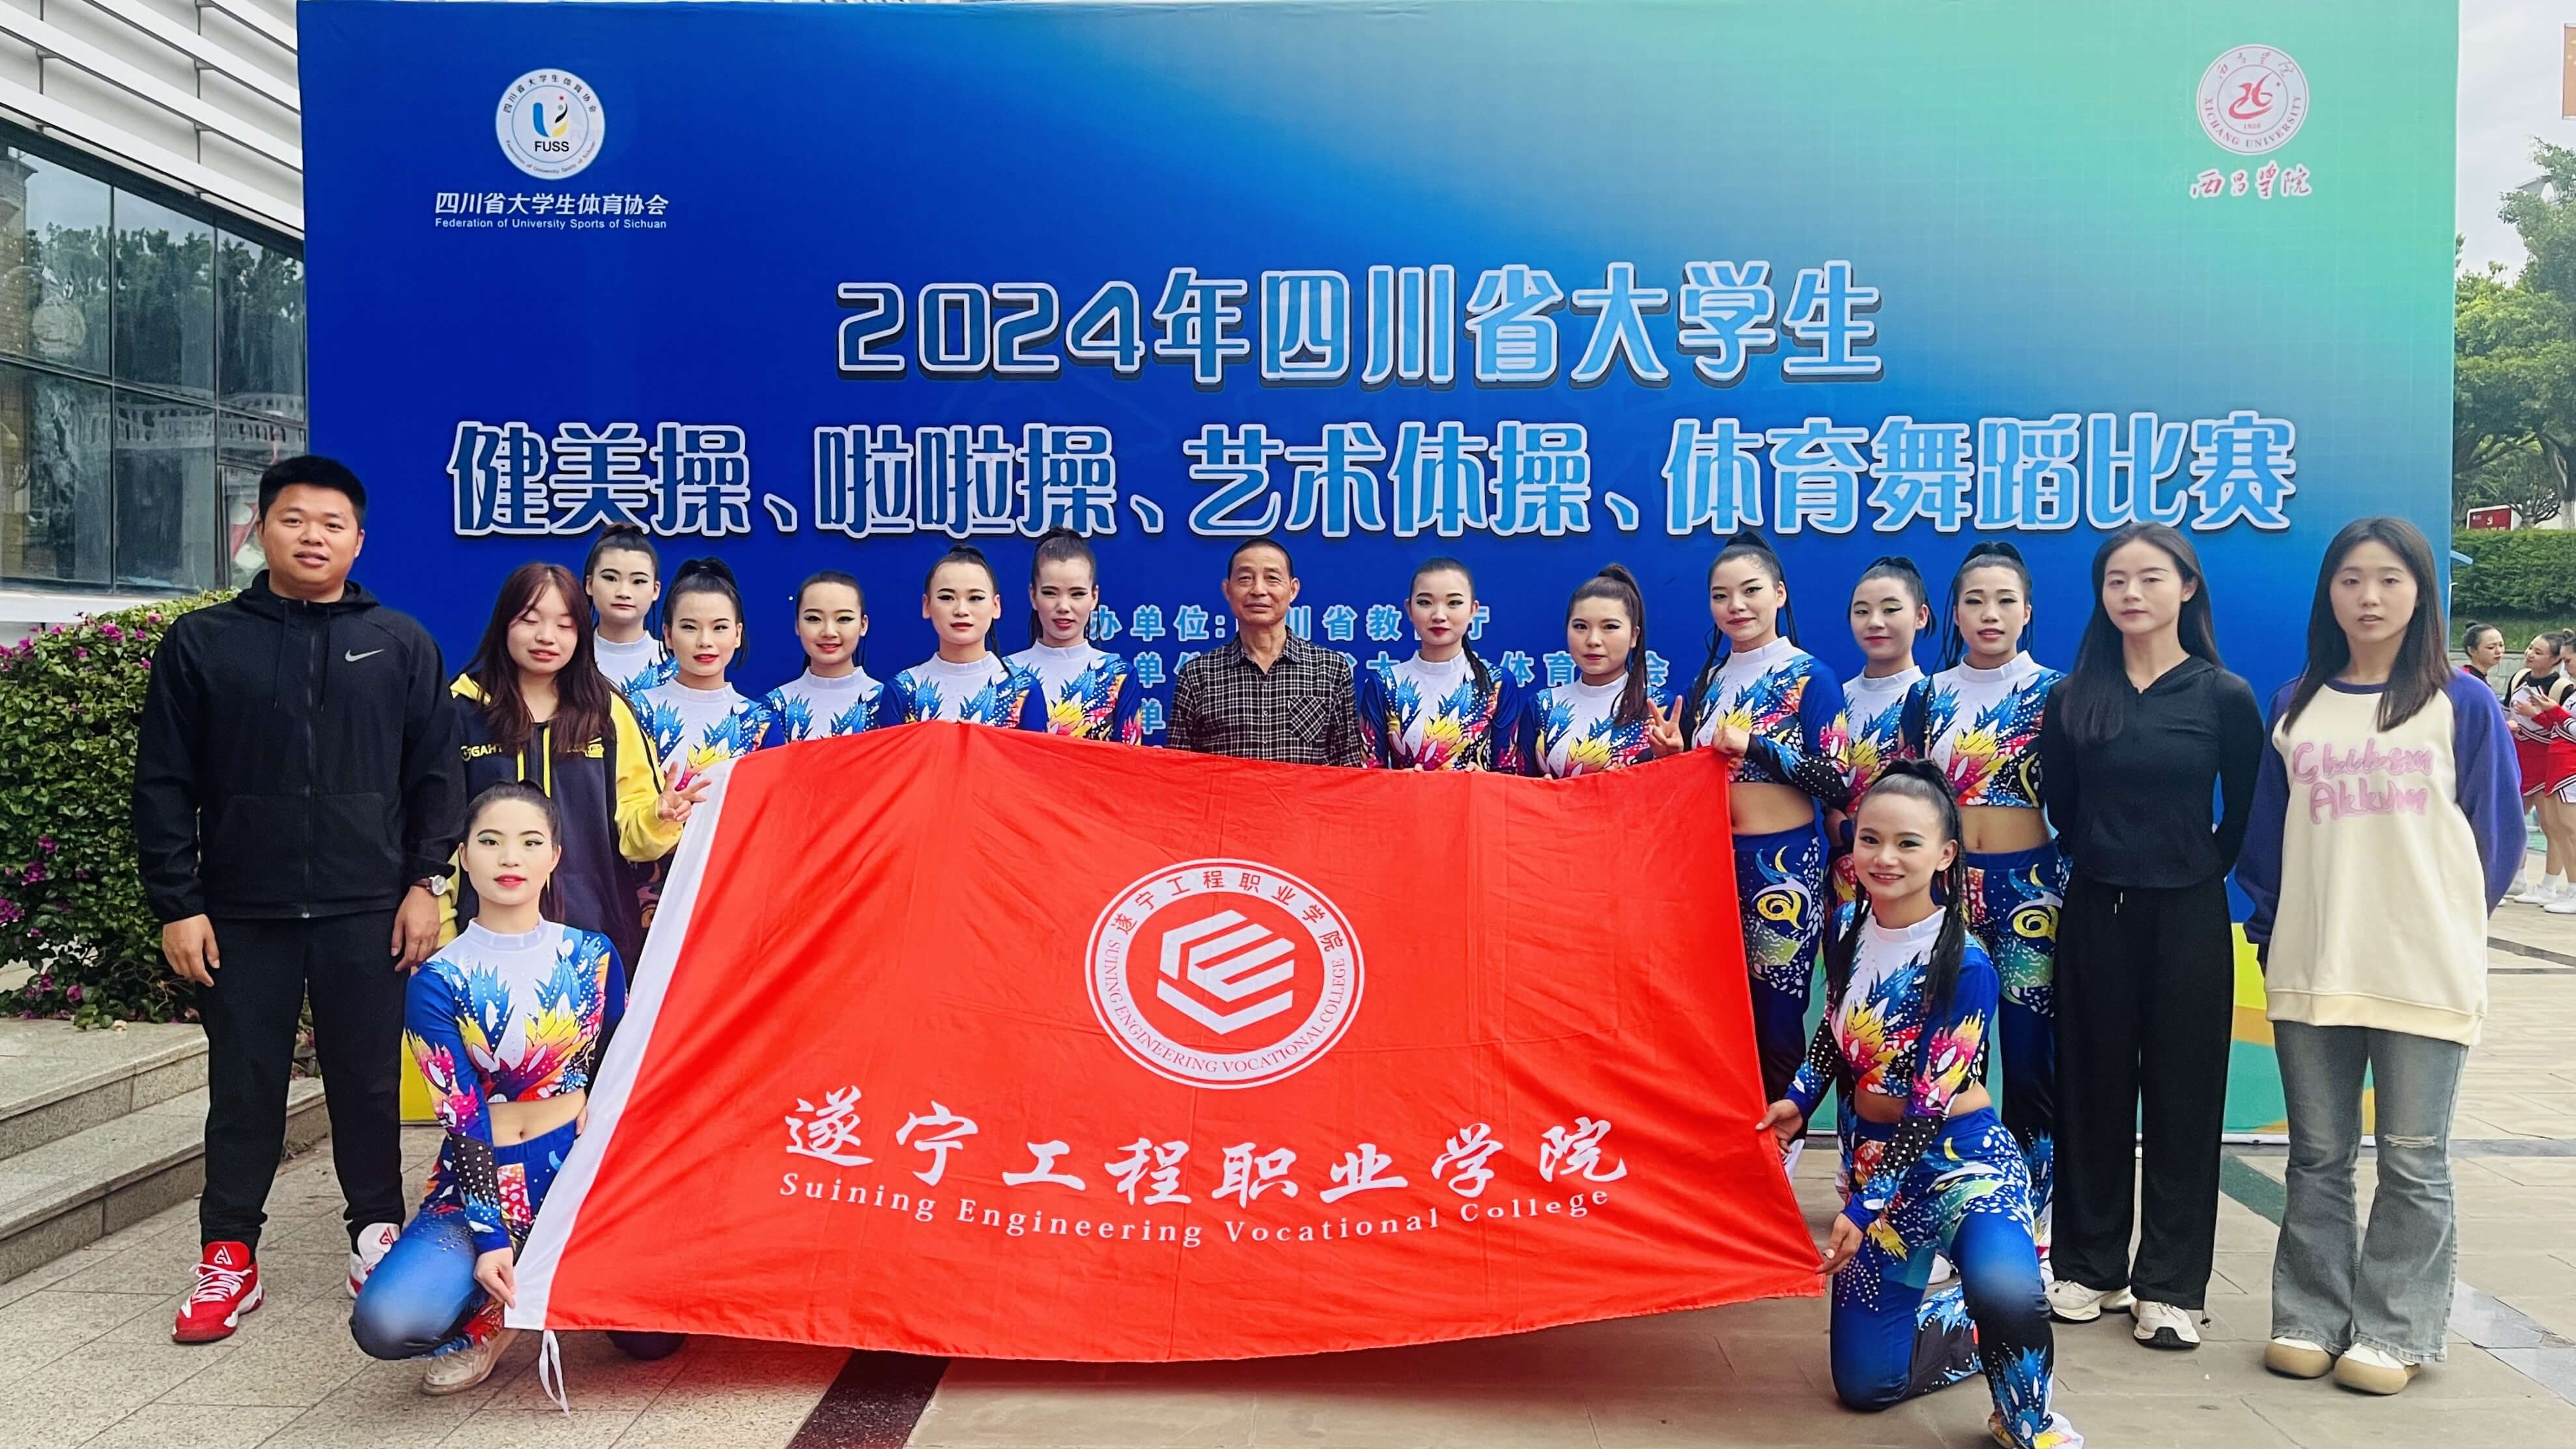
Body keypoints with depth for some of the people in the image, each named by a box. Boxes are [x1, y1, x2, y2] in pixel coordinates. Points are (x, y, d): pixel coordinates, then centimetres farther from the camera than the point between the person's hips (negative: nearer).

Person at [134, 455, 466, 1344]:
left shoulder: (401, 645, 6)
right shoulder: (200, 644, 4)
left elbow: (436, 775, 6)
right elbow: (163, 787, 3)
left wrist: (426, 882, -1)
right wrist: (176, 906, -2)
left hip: (368, 913, 0)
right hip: (243, 916, 0)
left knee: (368, 1083, 7)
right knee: (244, 1089, 7)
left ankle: (378, 1235, 22)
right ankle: (229, 1255, 19)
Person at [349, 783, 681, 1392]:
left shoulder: (593, 956, 1)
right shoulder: (437, 981, -5)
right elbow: (461, 1116, -9)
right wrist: (489, 1239, -16)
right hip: (481, 1182, -1)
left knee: (651, 1337, -17)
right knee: (385, 1323, -26)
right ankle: (489, 1316, 7)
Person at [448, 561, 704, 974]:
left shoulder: (608, 711, 6)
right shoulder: (463, 709, 1)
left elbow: (629, 830, 6)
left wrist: (657, 818, -16)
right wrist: (439, 936, -2)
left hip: (595, 933, 1)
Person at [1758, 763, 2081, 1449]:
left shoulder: (1965, 966, -20)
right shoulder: (1848, 927, -4)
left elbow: (1930, 1107, -20)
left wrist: (1864, 1207, -18)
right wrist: (1798, 1101, -1)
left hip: (1961, 1156, -5)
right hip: (1871, 1154, 5)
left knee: (2005, 1292, -38)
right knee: (1865, 1383, 7)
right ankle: (1971, 1326, 36)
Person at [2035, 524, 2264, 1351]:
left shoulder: (2224, 696, -3)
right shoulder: (2075, 698, 2)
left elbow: (2246, 814, 3)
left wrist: (2202, 870, 3)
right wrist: (2103, 857, 6)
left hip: (2187, 919, -2)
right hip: (2096, 913, 2)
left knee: (2183, 1097, 4)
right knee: (2093, 1088, 8)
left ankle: (2171, 1286, 13)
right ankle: (2089, 1266, 20)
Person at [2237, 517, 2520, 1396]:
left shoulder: (2463, 704, -1)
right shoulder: (2295, 707, 8)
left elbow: (2495, 834, 4)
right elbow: (2266, 835, 12)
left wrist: (2443, 926, 6)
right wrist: (2273, 928, 7)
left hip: (2426, 974, -3)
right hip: (2309, 969, 3)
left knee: (2413, 1162, 5)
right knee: (2318, 1157, 11)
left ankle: (2396, 1333, 16)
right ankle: (2309, 1321, 21)